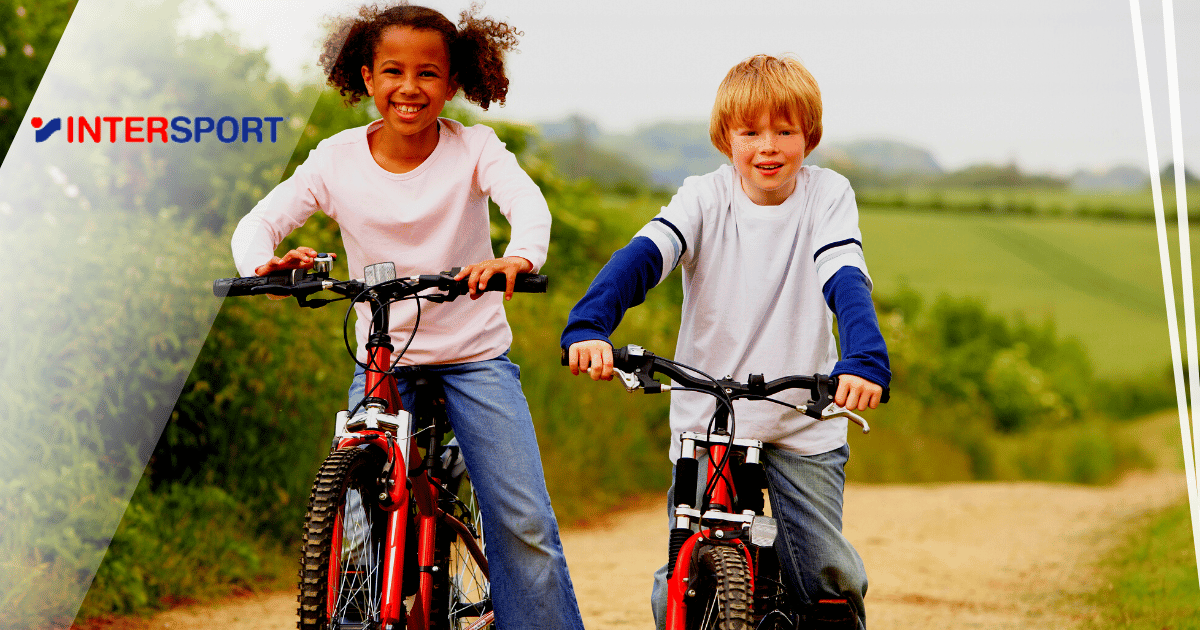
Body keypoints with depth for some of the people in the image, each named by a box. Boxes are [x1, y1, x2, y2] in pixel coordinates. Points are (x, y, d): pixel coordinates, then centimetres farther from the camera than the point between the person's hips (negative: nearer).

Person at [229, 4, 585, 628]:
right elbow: (258, 222, -11)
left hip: (475, 354, -1)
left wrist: (519, 257, -50)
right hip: (381, 359, 1)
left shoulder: (474, 148, -8)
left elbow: (528, 203, -26)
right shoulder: (337, 159, -5)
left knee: (523, 524, -10)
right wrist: (265, 263, -36)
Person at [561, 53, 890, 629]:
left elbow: (846, 280, -19)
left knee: (828, 577, -4)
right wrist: (588, 326, -39)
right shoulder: (704, 198, -3)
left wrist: (866, 361, -39)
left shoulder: (827, 195, -3)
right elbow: (643, 256, -19)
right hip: (706, 422, 0)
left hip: (804, 424, 0)